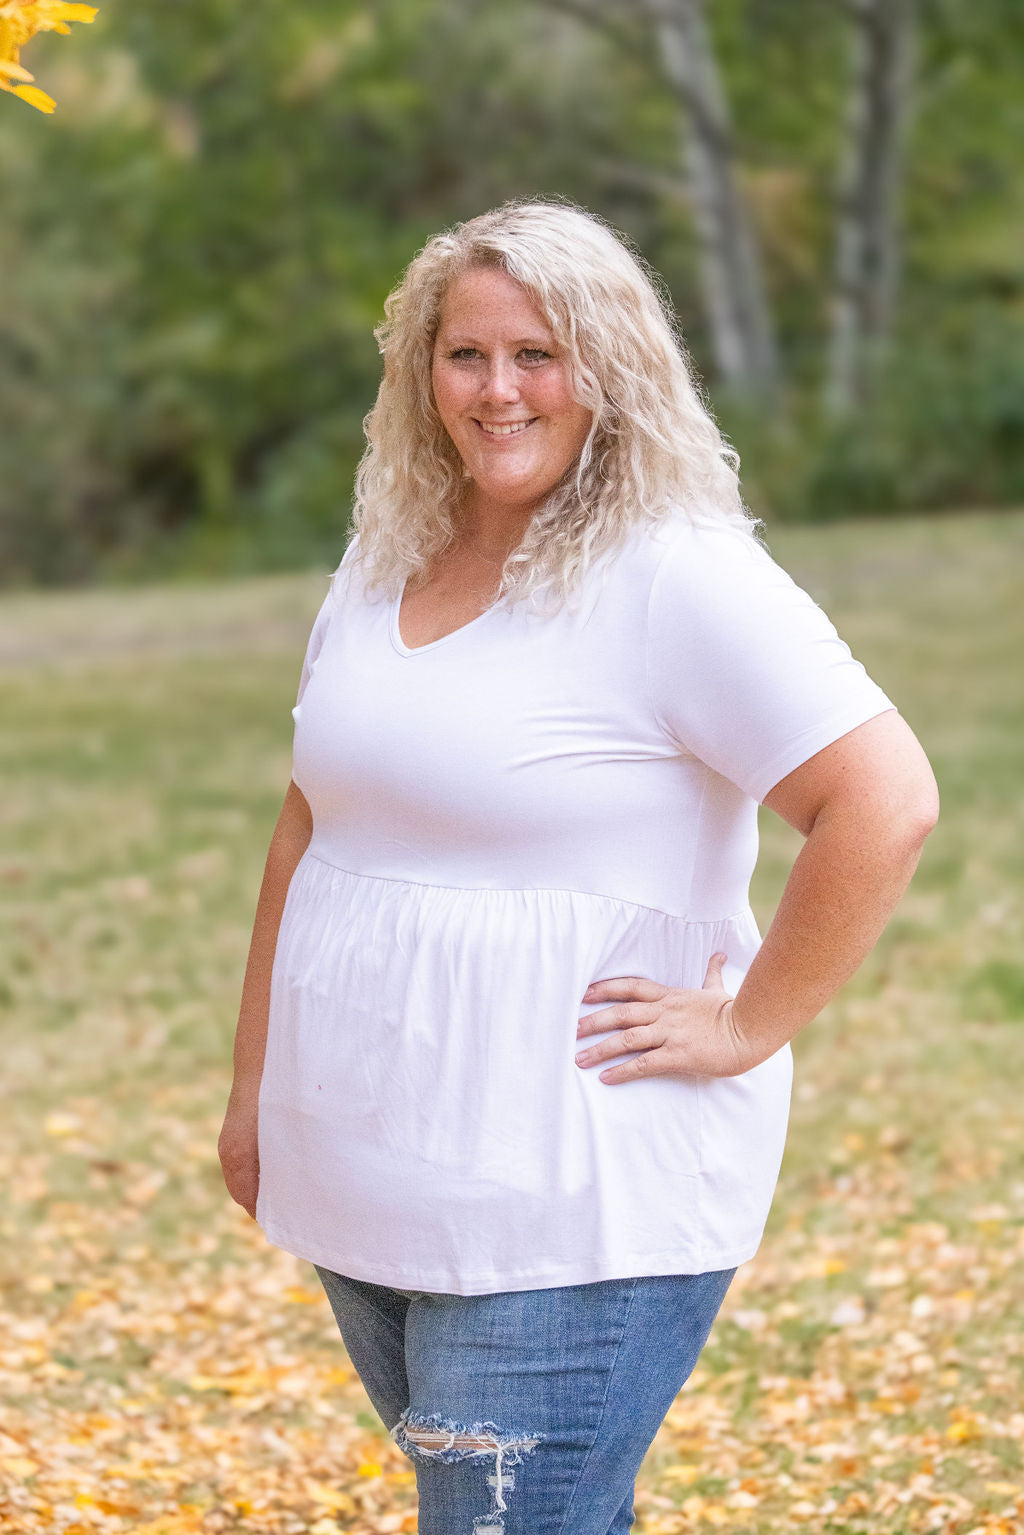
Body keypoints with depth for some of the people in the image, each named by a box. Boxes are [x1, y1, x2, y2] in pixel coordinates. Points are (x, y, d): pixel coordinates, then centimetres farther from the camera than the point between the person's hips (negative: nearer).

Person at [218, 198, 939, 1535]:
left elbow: (886, 802, -19)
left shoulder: (680, 578, -13)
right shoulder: (383, 565, 10)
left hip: (574, 1213, -8)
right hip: (362, 1183, 8)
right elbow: (312, 829, 18)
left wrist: (748, 1030, -15)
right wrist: (257, 1080, 17)